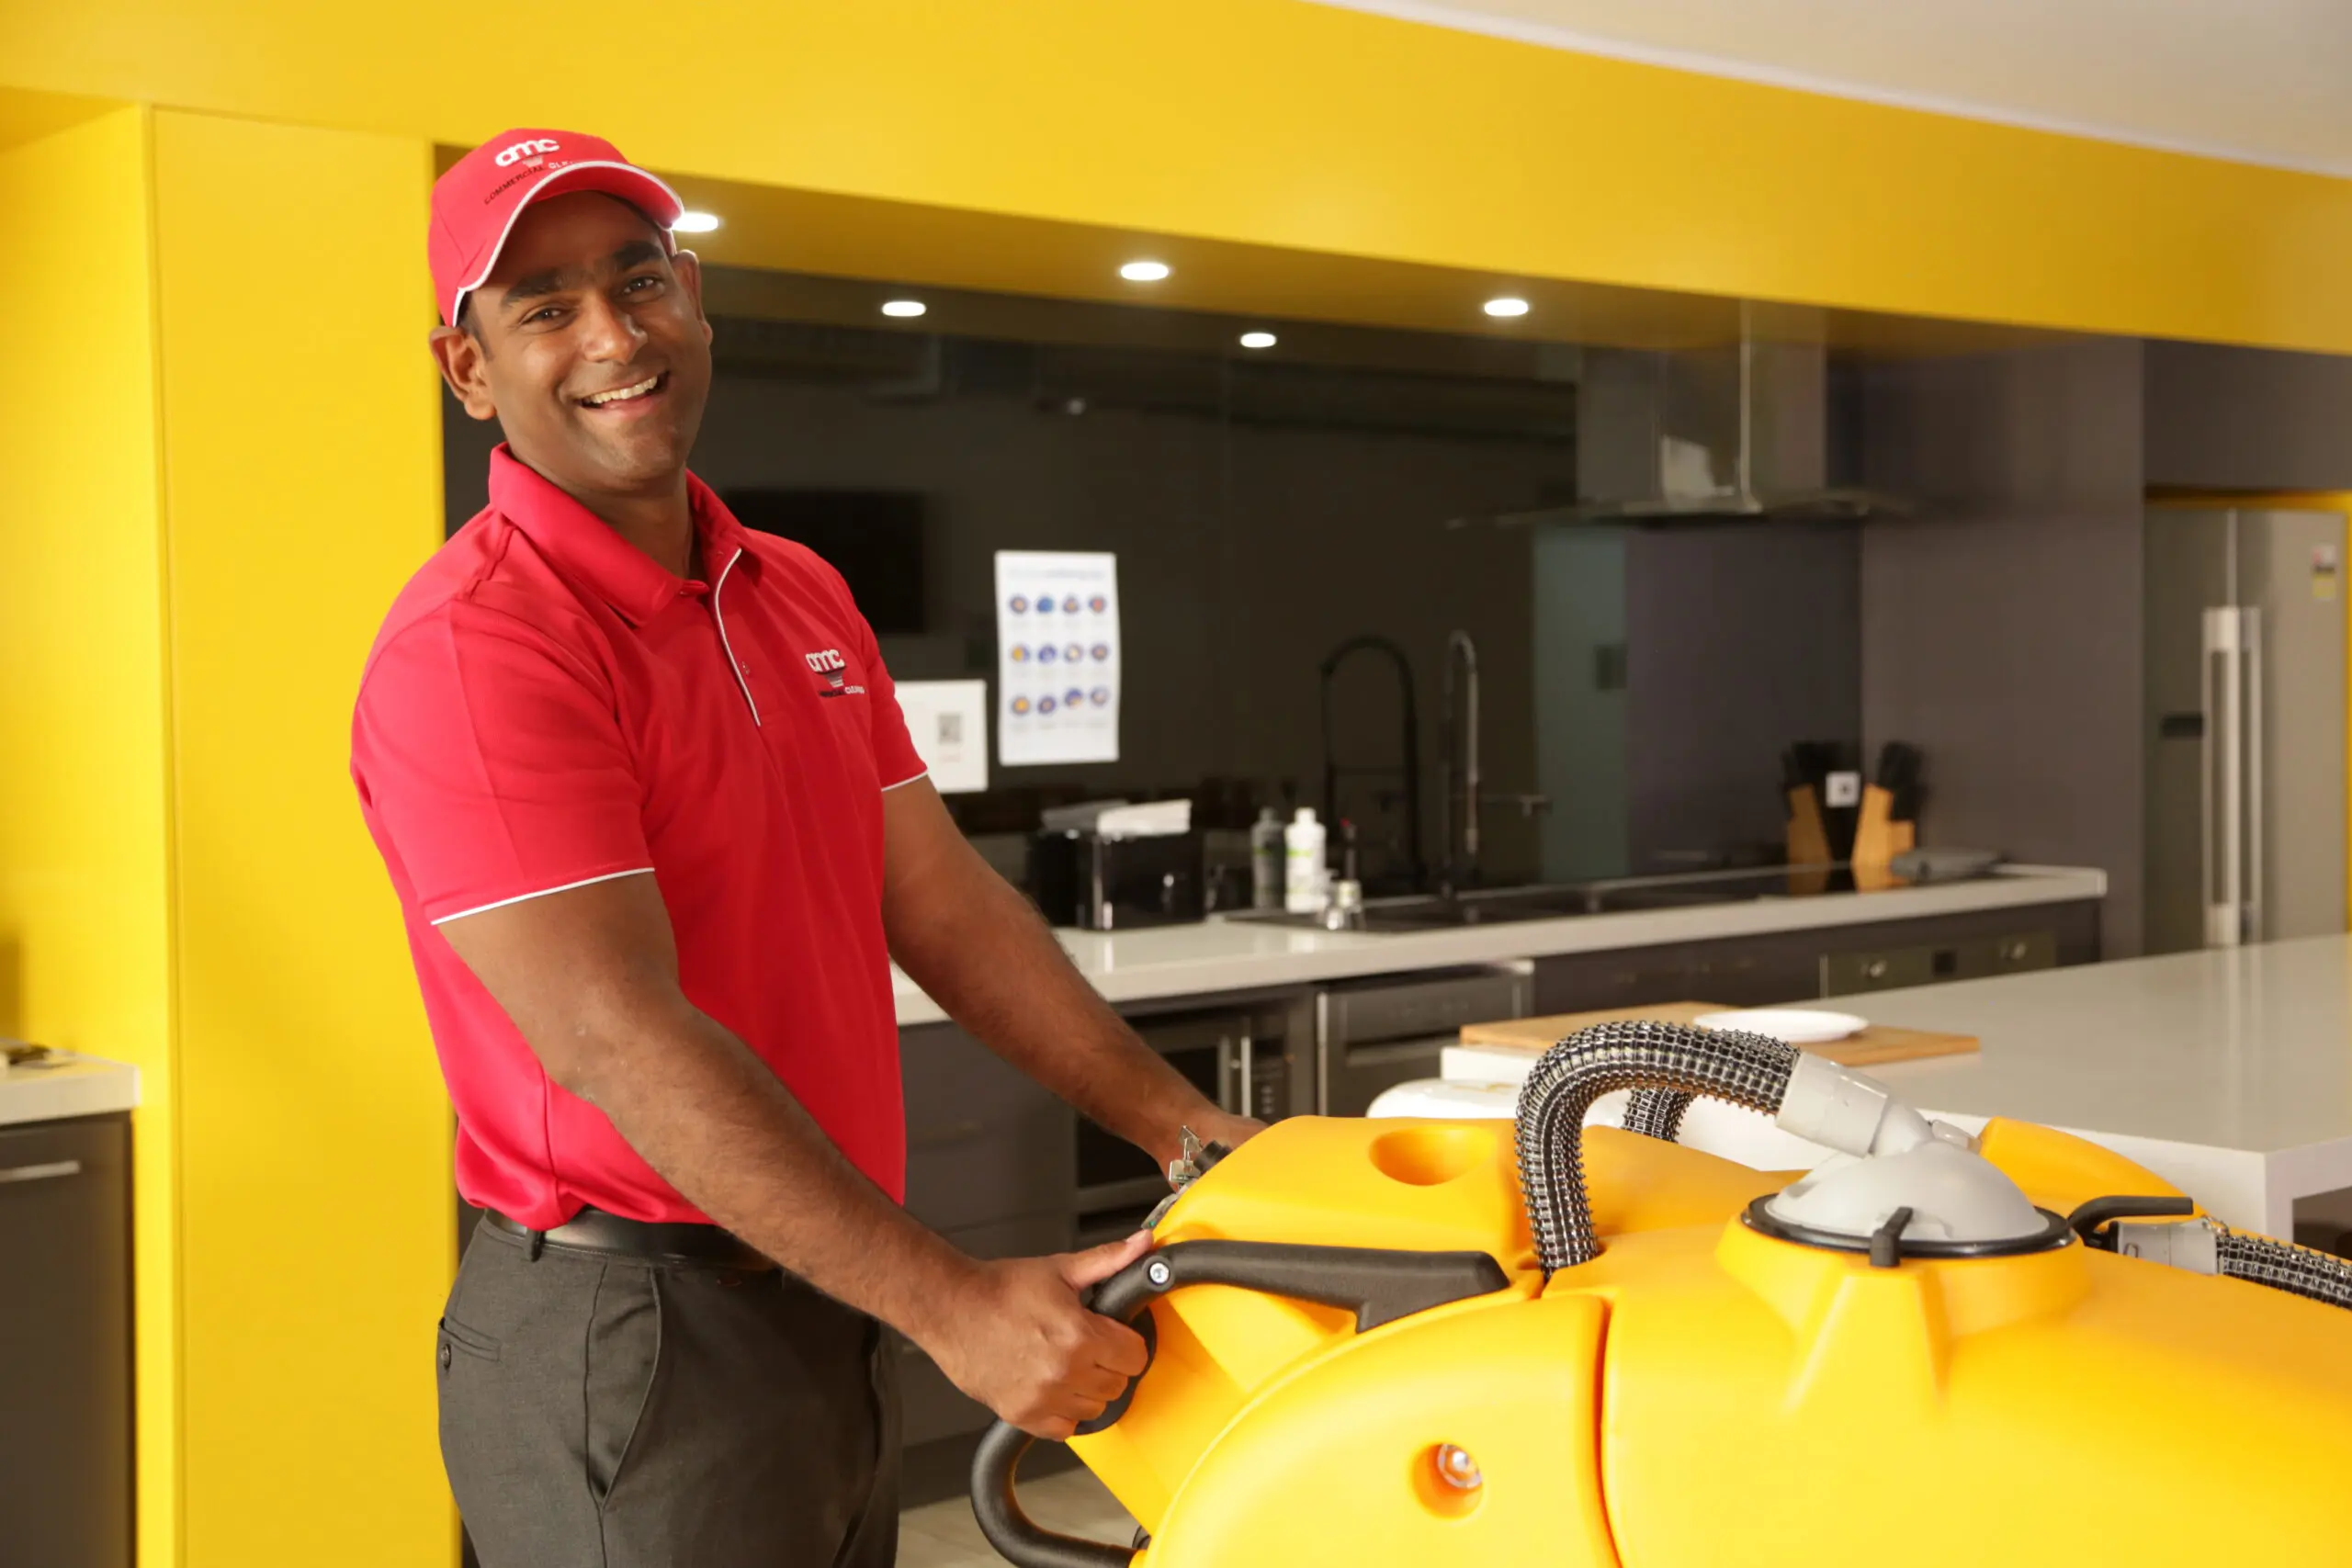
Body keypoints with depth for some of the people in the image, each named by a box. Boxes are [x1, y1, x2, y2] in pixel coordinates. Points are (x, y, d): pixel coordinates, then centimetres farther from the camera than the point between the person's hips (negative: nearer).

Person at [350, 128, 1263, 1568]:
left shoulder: (802, 597, 12)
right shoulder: (475, 648, -17)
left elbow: (944, 908, 10)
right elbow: (621, 1040, -23)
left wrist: (1189, 1129, 3)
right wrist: (953, 1304, -25)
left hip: (837, 1320, 8)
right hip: (630, 1335, -8)